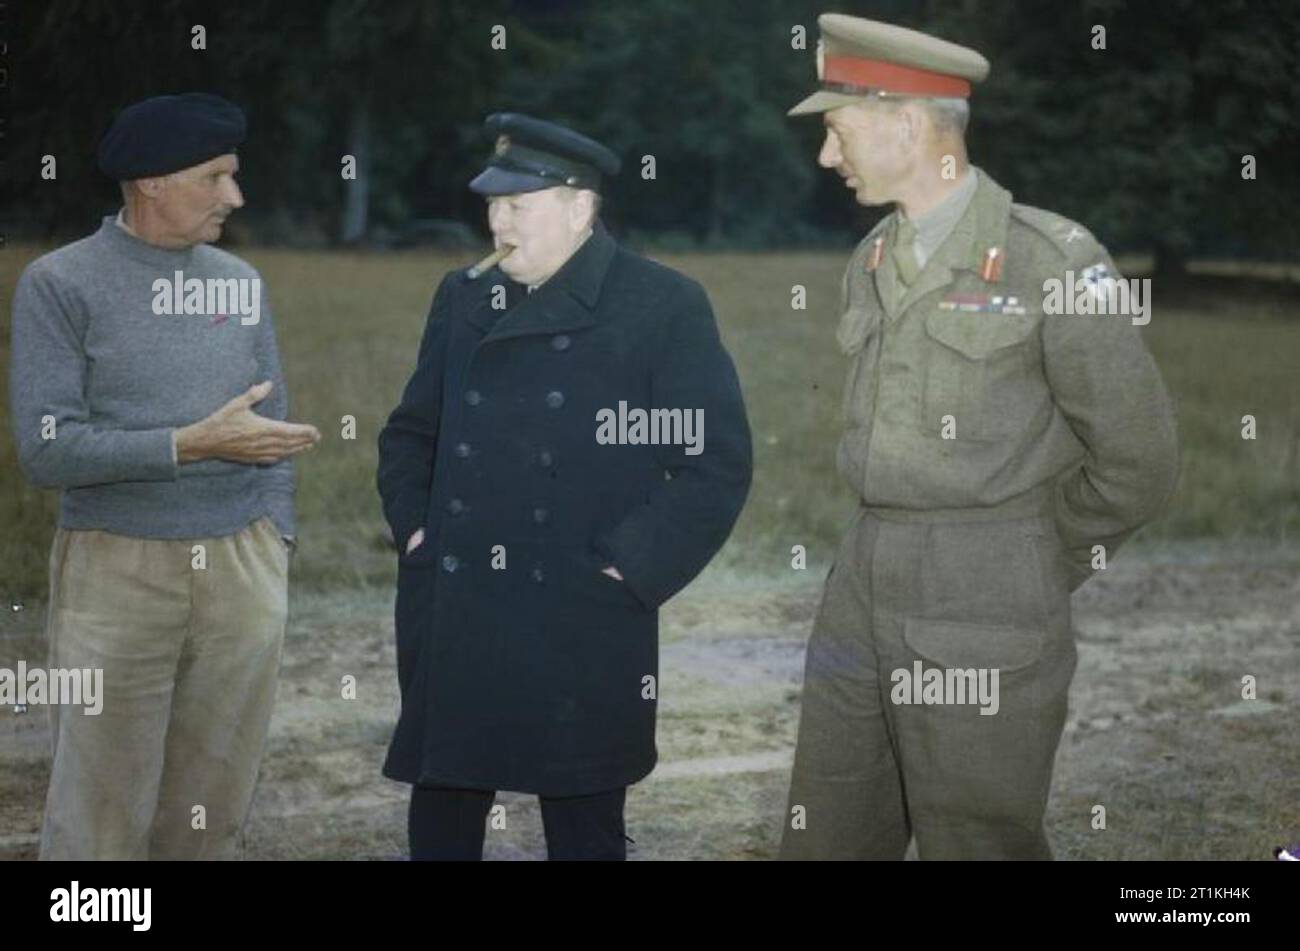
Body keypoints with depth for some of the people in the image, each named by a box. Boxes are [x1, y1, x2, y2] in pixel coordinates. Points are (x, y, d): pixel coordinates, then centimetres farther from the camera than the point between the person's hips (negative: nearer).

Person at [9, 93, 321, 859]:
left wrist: (274, 549, 5)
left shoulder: (240, 282, 11)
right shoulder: (61, 284, -4)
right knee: (103, 814, 0)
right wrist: (191, 445, -17)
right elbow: (47, 449, -12)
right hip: (118, 570, -4)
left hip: (243, 572, 4)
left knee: (214, 809, 7)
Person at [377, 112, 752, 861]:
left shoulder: (665, 307, -6)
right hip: (454, 634, 4)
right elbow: (411, 432, 21)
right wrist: (415, 529, 6)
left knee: (585, 833, 7)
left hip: (583, 637, -4)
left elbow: (717, 464, -8)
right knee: (439, 829, 11)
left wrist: (625, 569, -12)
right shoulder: (464, 301, 10)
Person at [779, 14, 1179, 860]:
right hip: (863, 594, 7)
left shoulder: (1054, 260, -11)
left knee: (978, 844, 1)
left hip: (986, 616, -7)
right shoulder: (874, 265, 11)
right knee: (823, 839, 11)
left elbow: (1139, 465, -7)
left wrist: (1030, 571, 3)